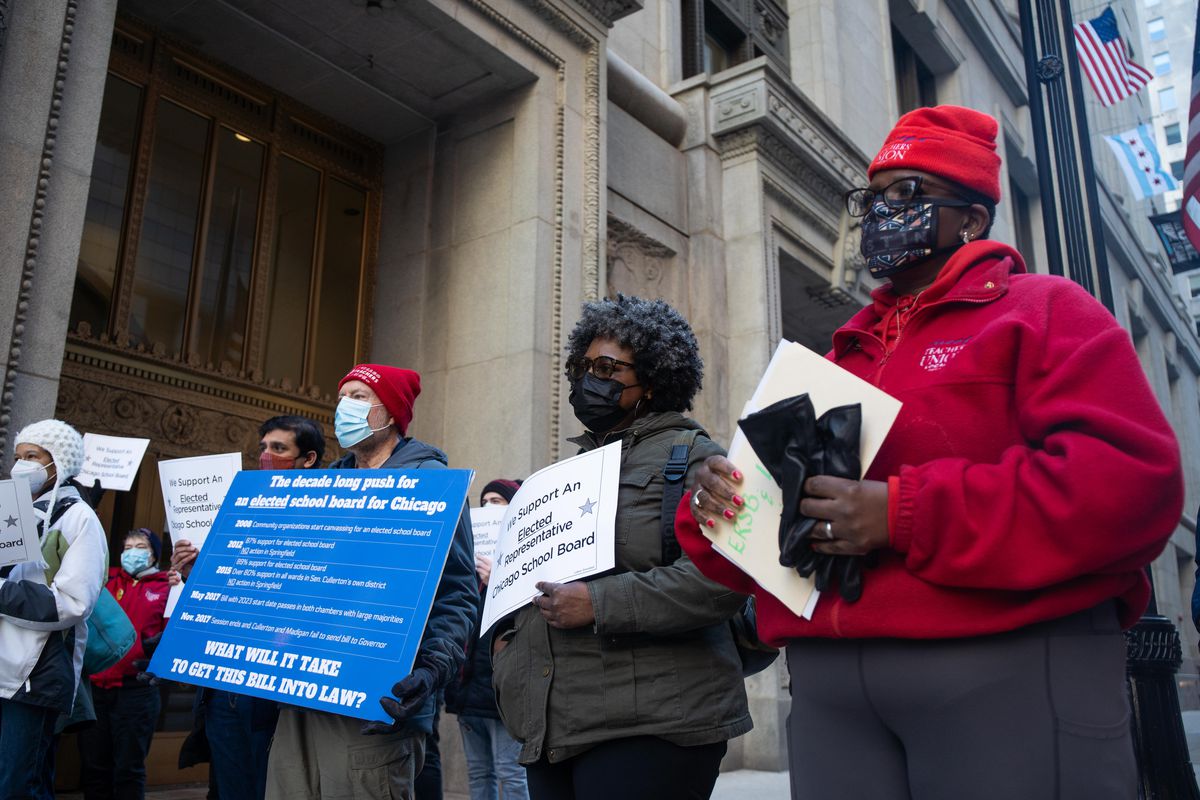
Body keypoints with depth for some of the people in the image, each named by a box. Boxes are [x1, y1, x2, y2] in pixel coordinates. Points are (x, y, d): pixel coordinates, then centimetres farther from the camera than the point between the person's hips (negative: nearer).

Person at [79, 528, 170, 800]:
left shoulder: (166, 588, 3)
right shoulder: (107, 581, 13)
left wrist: (160, 644, -22)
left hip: (135, 689, -4)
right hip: (94, 686, 4)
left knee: (129, 767, 5)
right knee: (94, 765, 12)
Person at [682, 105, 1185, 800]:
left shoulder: (1043, 311, 2)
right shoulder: (842, 357, 18)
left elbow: (1132, 480, -14)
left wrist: (907, 514, -20)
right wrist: (717, 500, -6)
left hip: (1009, 681, -5)